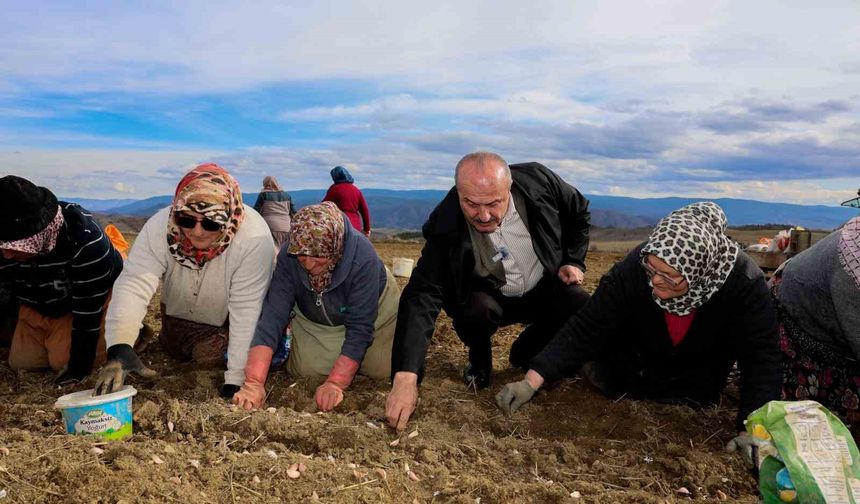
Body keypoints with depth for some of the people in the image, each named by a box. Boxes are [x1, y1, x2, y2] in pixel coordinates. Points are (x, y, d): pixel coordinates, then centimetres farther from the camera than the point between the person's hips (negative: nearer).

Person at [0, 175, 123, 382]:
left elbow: (87, 310, -33)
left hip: (94, 297, -5)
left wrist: (78, 370, -28)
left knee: (63, 360, -18)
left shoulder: (86, 241, -40)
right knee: (20, 362, -3)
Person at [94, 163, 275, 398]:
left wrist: (235, 380, -36)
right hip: (181, 311, 4)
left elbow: (246, 309, -37)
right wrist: (119, 348, -56)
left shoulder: (255, 239, -41)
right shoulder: (159, 226, -32)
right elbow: (134, 285, -39)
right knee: (176, 352, 22)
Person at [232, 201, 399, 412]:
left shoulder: (363, 257, -39)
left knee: (382, 370, -10)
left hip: (373, 311, -2)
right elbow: (272, 315, -36)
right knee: (304, 370, -7)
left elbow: (360, 326, -36)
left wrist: (335, 384, -41)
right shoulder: (288, 257, -32)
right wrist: (254, 382, -45)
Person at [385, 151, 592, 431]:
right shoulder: (446, 227, -29)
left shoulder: (538, 180, -23)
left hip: (545, 287, 3)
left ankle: (526, 353, 7)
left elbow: (579, 213, 1)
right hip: (490, 298, -2)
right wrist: (405, 378, -46)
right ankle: (479, 359, 3)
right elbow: (422, 297, -36)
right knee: (474, 311, -35)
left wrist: (573, 261, -8)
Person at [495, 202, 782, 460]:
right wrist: (531, 383, -39)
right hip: (639, 359, 0)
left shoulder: (744, 284, -36)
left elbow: (760, 358, -33)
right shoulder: (633, 270, -35)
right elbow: (584, 329, -32)